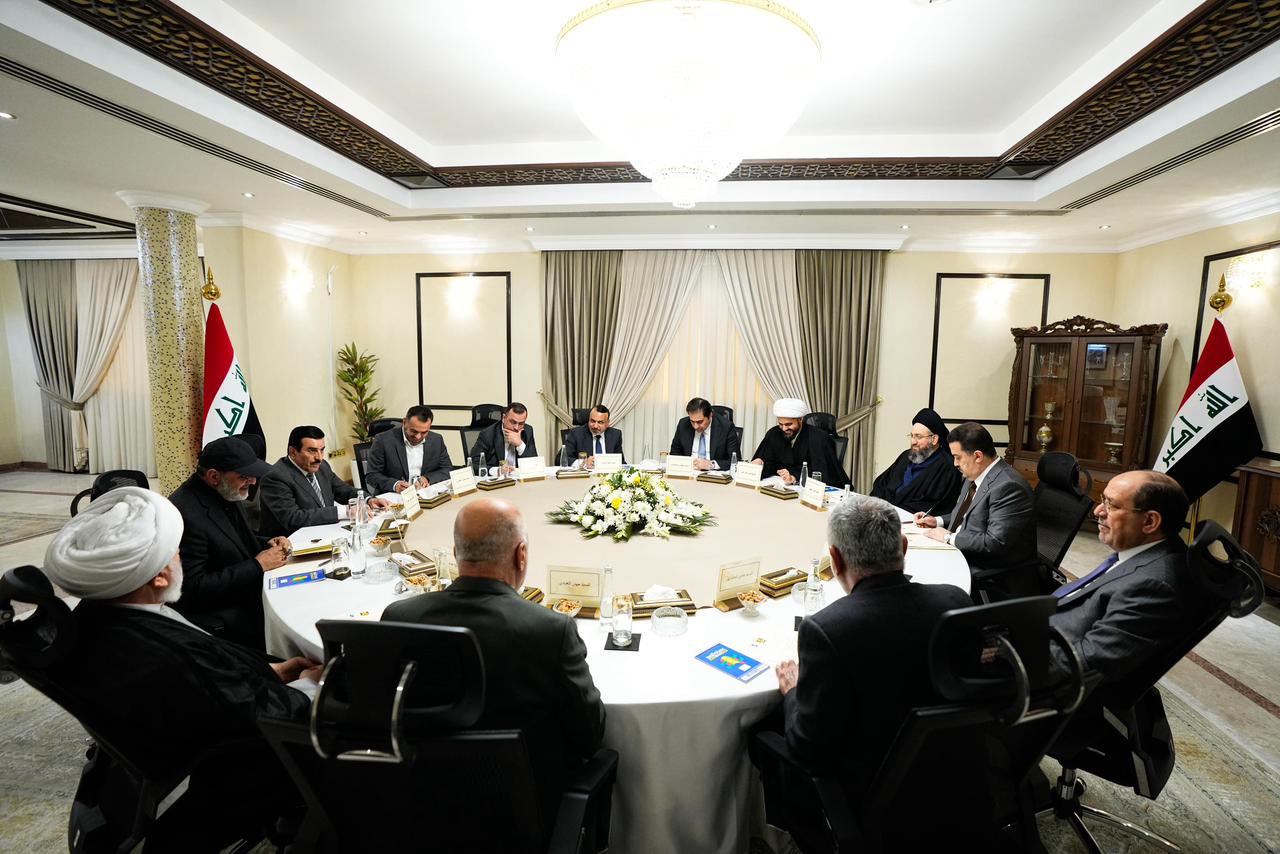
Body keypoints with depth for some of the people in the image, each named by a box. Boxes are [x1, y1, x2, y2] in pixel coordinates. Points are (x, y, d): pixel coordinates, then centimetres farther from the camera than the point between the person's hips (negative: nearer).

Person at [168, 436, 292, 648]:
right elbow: (193, 589, -22)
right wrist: (257, 565, -19)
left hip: (247, 594, 8)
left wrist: (267, 544, 0)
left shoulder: (227, 494, 2)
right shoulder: (186, 515, -23)